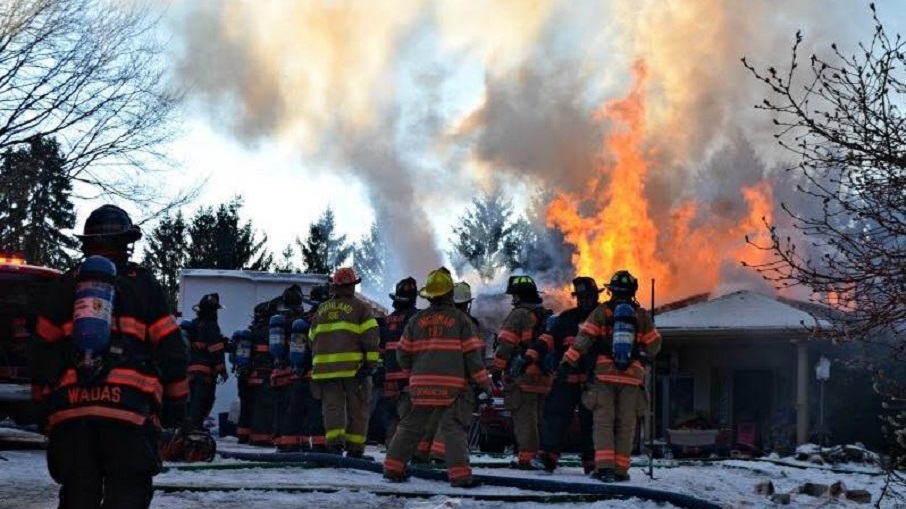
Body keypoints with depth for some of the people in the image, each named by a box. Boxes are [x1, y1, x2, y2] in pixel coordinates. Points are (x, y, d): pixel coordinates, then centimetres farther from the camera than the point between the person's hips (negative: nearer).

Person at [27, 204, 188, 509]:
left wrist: (44, 398, 22)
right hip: (130, 406, -3)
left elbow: (41, 348, 14)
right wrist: (177, 401, 14)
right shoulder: (142, 284, 8)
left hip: (70, 405, 3)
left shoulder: (66, 285, 15)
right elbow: (170, 347, 6)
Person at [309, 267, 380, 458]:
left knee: (332, 406, 2)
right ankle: (355, 448, 3)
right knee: (357, 409, 5)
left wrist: (316, 362, 27)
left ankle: (334, 441, -15)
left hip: (325, 366, 3)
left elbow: (313, 338, 21)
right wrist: (372, 361, -8)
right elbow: (370, 336, -7)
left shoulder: (321, 310, 18)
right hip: (353, 365, -3)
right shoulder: (360, 307, 2)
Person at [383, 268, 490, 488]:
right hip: (452, 386, -3)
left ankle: (394, 467, 15)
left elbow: (403, 353, 9)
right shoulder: (460, 319, -2)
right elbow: (472, 354, -5)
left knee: (410, 426, 13)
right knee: (453, 429, -4)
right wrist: (482, 382, 3)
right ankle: (459, 473, -13)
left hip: (421, 385, 3)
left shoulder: (416, 321, 7)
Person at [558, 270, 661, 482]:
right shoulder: (642, 315, 6)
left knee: (603, 421, 0)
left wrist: (568, 362, -6)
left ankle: (604, 467, -12)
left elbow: (583, 338, -6)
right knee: (625, 424, 6)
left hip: (604, 375, -1)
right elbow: (654, 346, 12)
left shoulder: (602, 311, 1)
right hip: (631, 377, 1)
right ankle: (620, 470, 4)